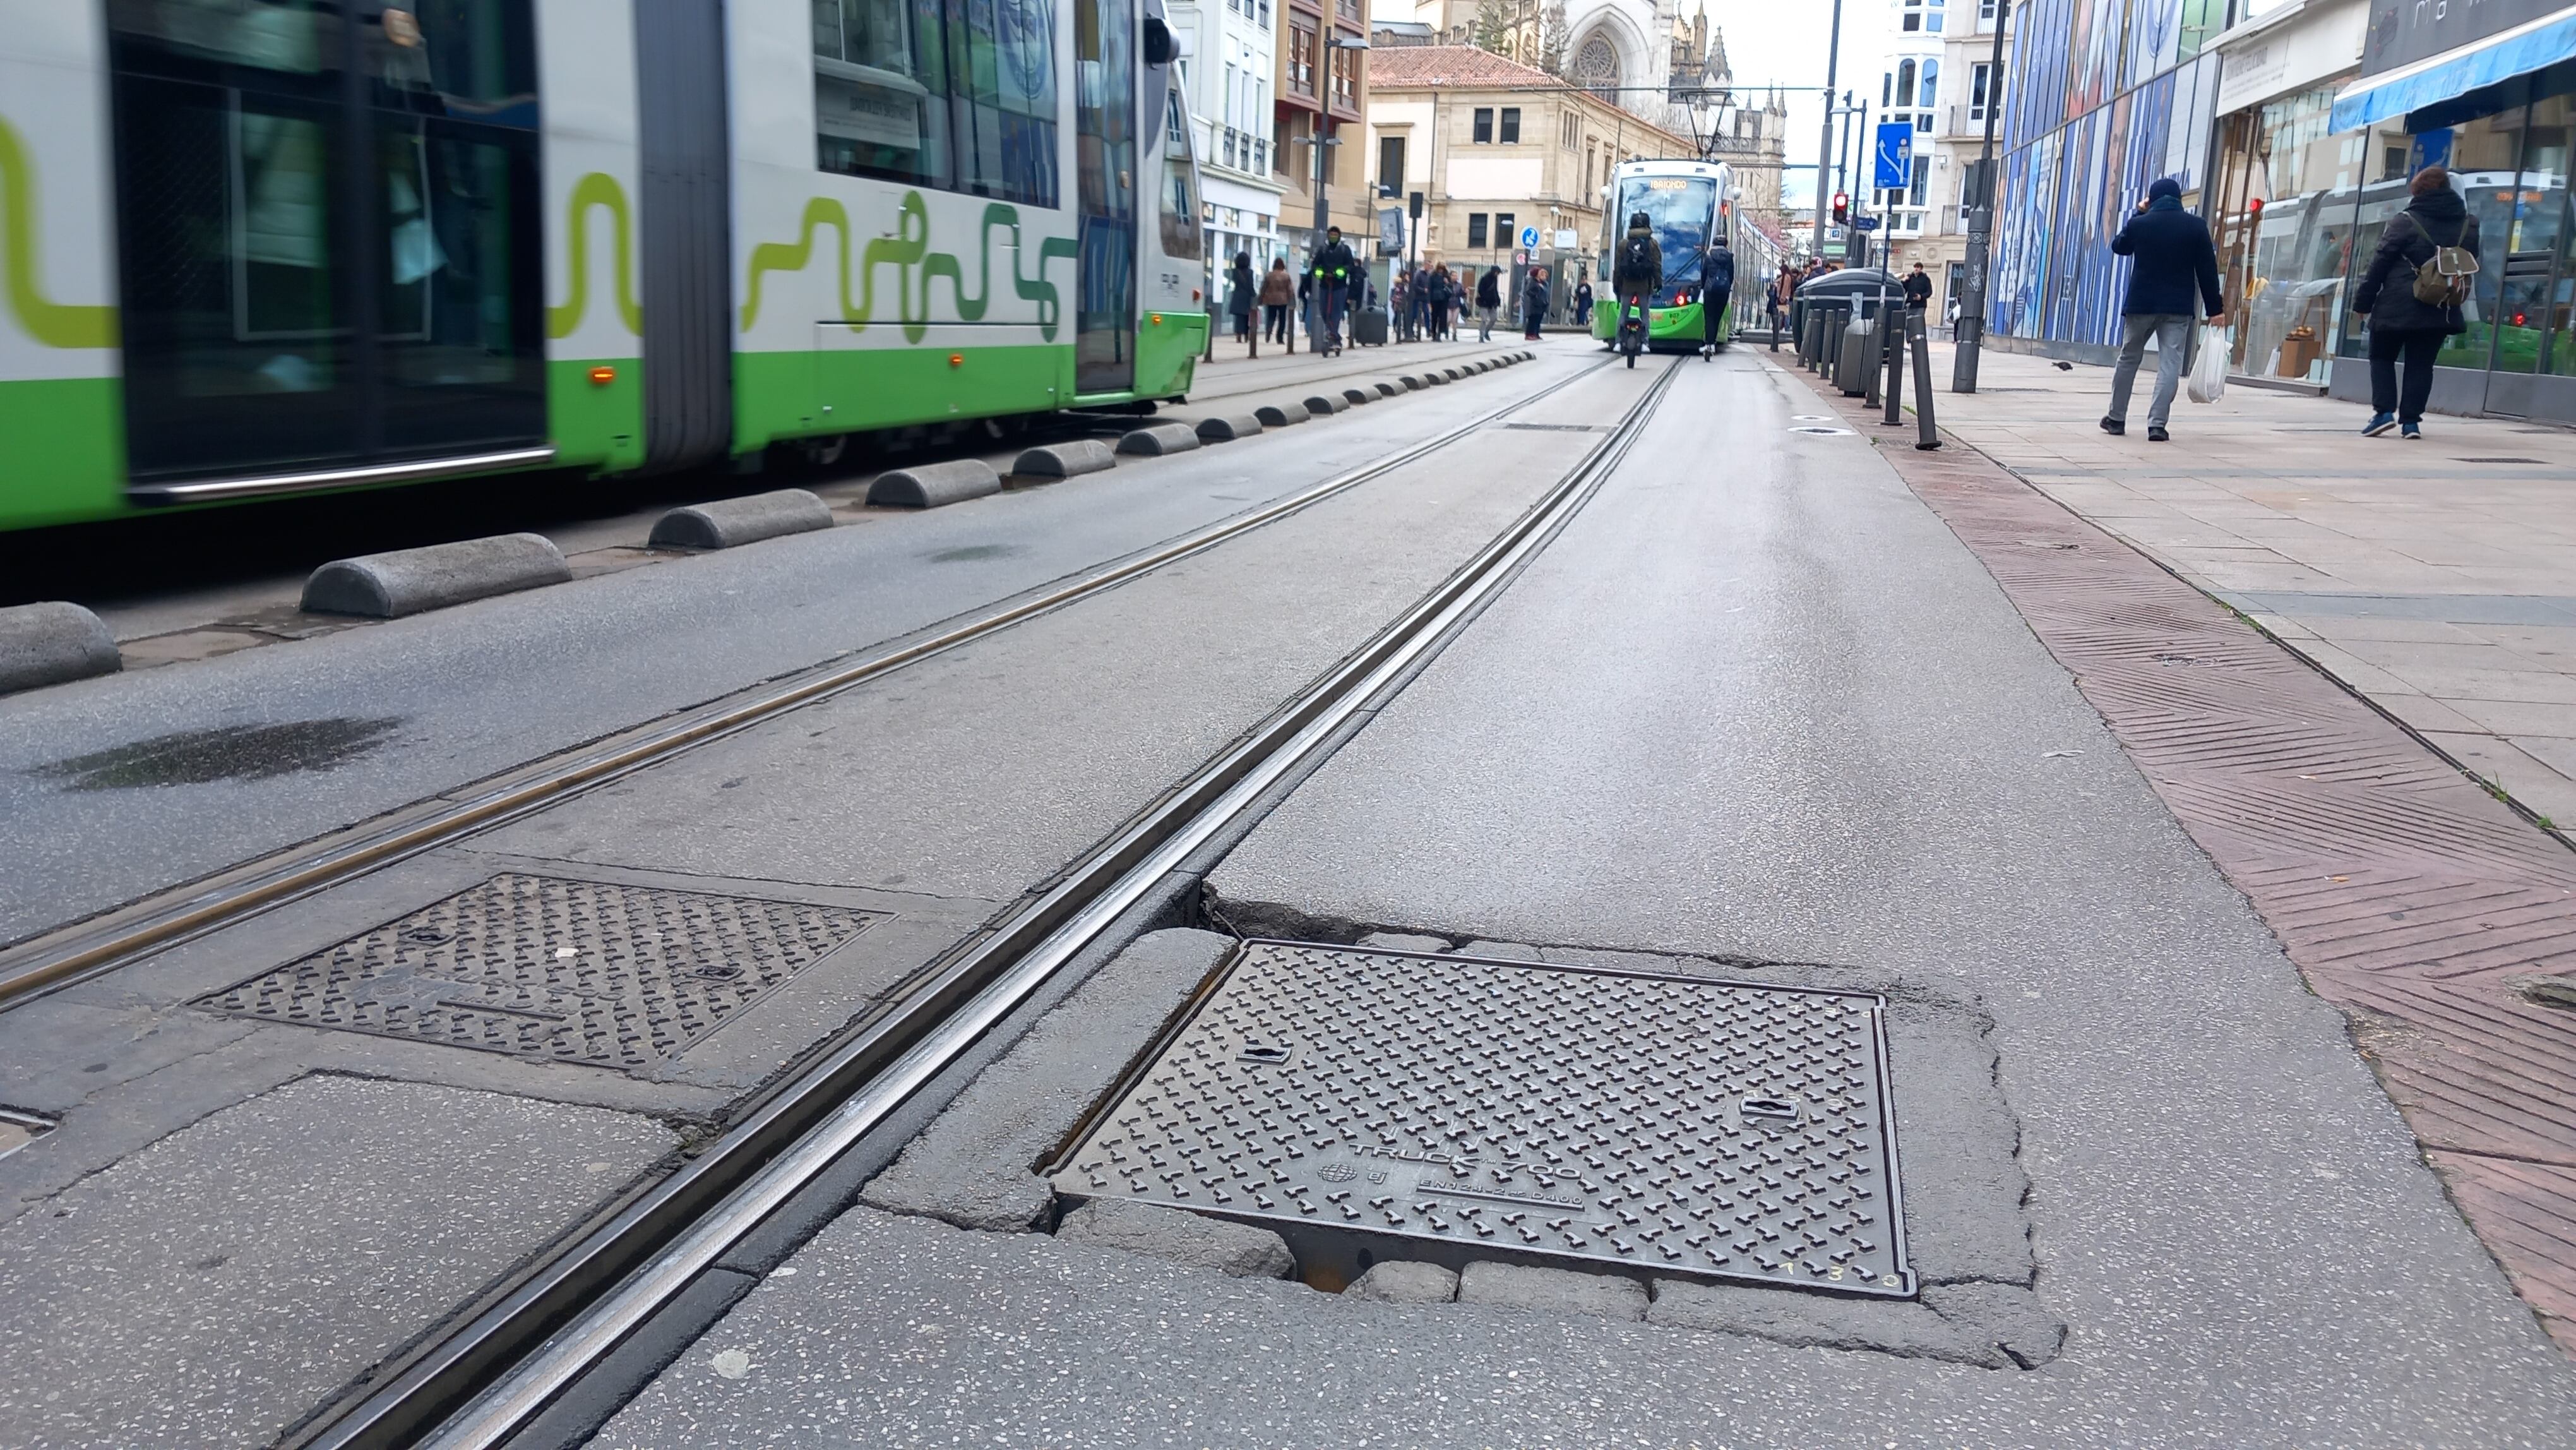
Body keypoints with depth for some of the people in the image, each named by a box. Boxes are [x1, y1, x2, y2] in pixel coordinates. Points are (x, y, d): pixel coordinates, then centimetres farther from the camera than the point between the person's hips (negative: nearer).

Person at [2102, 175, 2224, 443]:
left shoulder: (2139, 224, -3)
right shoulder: (2196, 226, -2)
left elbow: (2119, 246, 19)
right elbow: (2207, 269, -1)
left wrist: (2139, 214, 23)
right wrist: (2215, 308, 4)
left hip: (2141, 303, 1)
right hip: (2178, 308, -1)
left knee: (2128, 359, 15)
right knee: (2170, 365, -3)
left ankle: (2116, 418, 22)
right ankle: (2157, 423, -13)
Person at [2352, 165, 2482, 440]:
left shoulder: (2405, 222, -8)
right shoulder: (2468, 225, 7)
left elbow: (2379, 265, -6)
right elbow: (2471, 267, 14)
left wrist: (2363, 301, 0)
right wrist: (2455, 297, 22)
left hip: (2397, 307, -4)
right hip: (2442, 311, 4)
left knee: (2382, 357, 12)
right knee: (2421, 364, 10)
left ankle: (2384, 411, -3)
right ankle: (2411, 420, 4)